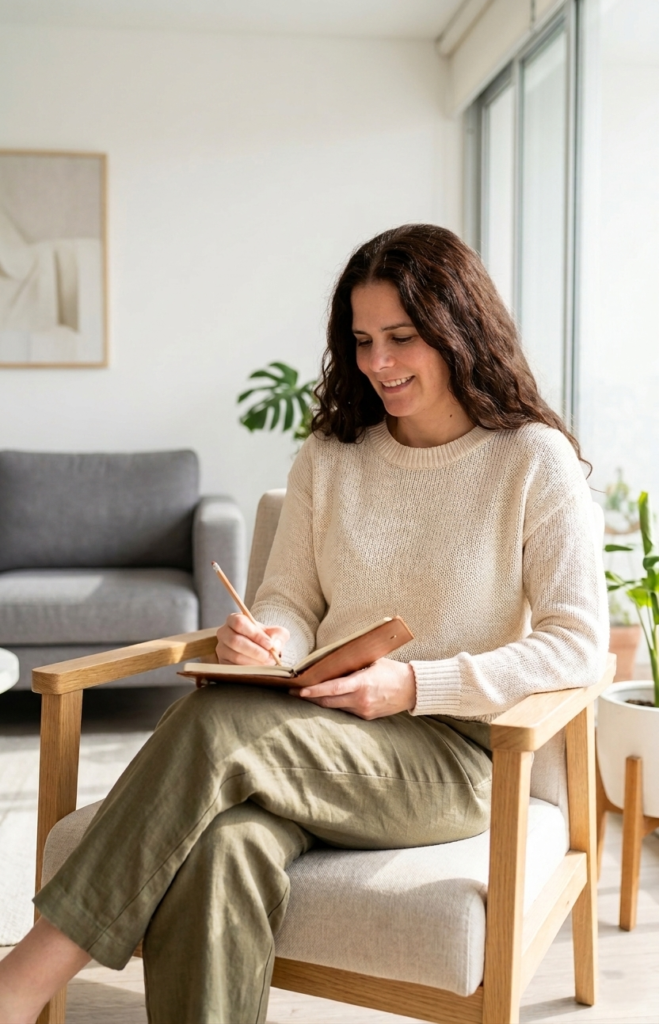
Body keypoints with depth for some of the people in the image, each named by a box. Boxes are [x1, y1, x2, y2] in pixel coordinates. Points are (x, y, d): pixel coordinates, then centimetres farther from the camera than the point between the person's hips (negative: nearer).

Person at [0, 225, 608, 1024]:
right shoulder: (329, 457, 12)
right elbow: (291, 601, 13)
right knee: (226, 844, -32)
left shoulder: (534, 459, -2)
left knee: (220, 723, -30)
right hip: (323, 737, 4)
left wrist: (416, 684, -18)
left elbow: (578, 643, -7)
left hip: (455, 754, -3)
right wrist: (264, 639, -13)